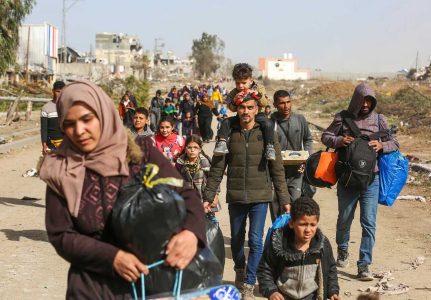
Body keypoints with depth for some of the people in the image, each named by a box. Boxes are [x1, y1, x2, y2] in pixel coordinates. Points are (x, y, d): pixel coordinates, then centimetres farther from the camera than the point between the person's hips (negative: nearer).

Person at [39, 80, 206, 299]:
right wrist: (112, 257, -19)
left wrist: (191, 232, -26)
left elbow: (184, 194, -5)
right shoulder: (60, 172, -4)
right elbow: (61, 236, -4)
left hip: (150, 280, 0)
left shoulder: (141, 153, -5)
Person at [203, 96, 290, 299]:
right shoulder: (228, 134, 1)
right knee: (236, 240, 13)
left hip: (260, 197, -2)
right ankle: (240, 270, 39)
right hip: (235, 197, 2)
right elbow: (216, 169, 3)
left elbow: (277, 170, 1)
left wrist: (284, 199, -1)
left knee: (256, 240, -7)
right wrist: (208, 197, 0)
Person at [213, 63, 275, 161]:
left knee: (268, 124, -32)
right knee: (226, 122, -20)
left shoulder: (259, 89, -4)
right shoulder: (234, 93, 1)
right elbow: (232, 108, -4)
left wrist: (257, 94, -29)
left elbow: (265, 103, -13)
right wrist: (235, 100, -24)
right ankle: (221, 142, -24)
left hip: (257, 115, -2)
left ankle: (269, 147, -28)